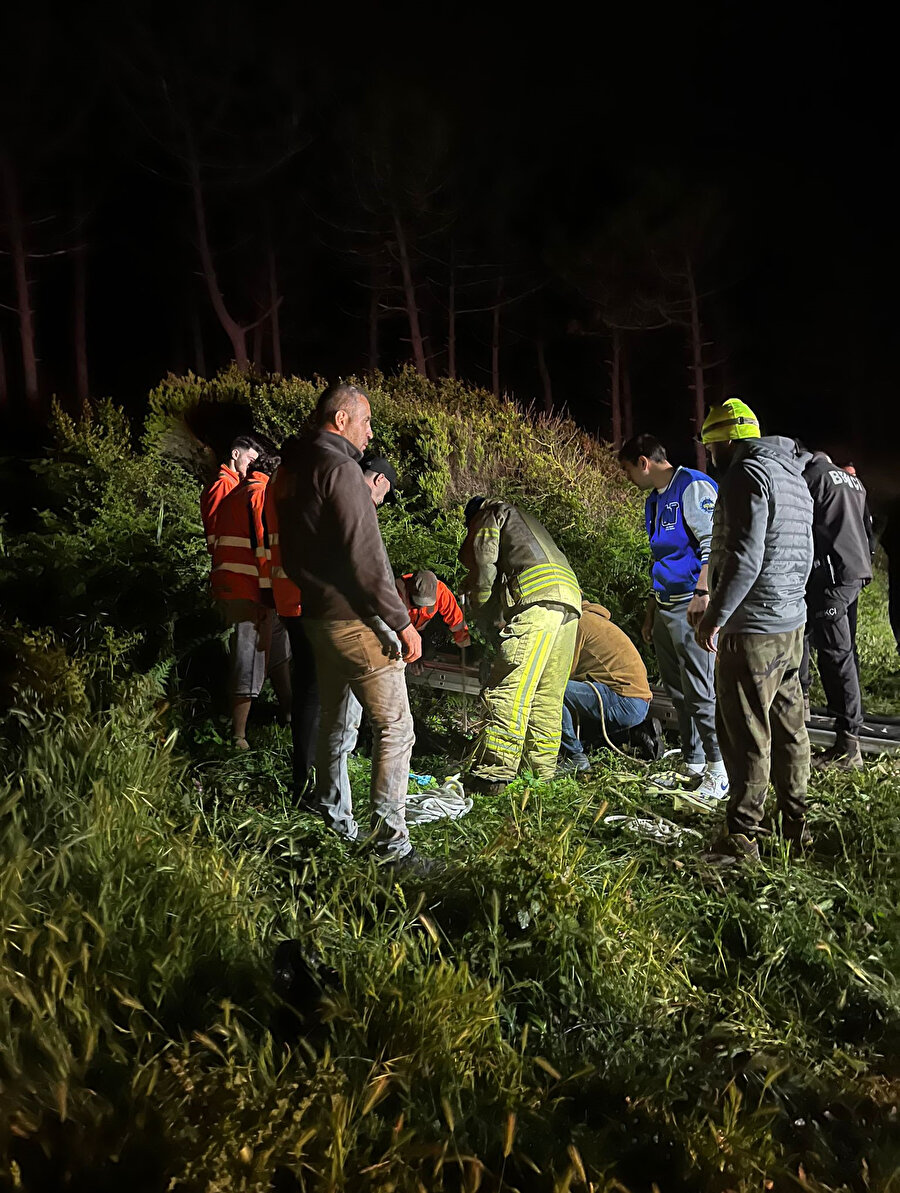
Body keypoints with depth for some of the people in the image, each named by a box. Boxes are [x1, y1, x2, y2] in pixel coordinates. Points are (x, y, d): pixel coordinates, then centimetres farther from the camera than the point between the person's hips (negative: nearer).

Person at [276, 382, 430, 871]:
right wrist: (402, 621, -16)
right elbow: (365, 558, -21)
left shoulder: (293, 469, 12)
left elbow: (291, 553, 18)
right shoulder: (340, 468, -16)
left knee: (336, 721, 21)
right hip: (355, 618, -10)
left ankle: (335, 821, 35)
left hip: (318, 615, 10)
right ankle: (390, 841, -2)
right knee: (395, 726, -5)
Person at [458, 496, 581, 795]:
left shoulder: (491, 516, 17)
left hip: (538, 599, -8)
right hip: (571, 597, 8)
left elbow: (484, 571, 6)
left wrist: (488, 622, 16)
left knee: (509, 691, -14)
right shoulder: (525, 520, 41)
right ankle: (542, 773, 12)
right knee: (547, 696, 10)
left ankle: (493, 773, -20)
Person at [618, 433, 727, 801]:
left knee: (700, 691, -8)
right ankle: (692, 763, 21)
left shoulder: (694, 487, -9)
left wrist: (702, 592, -27)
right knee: (677, 690, 12)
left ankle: (719, 770, -1)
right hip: (665, 607, 9)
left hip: (693, 606, -9)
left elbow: (713, 542, -18)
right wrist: (651, 610, 25)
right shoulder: (654, 501, 20)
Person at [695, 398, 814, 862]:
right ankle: (796, 827, 25)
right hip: (793, 623, 10)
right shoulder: (794, 477, 18)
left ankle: (741, 838, 3)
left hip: (752, 629, -10)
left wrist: (715, 616, -17)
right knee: (789, 727, 15)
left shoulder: (747, 473, -13)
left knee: (746, 736, -4)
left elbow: (744, 556, -22)